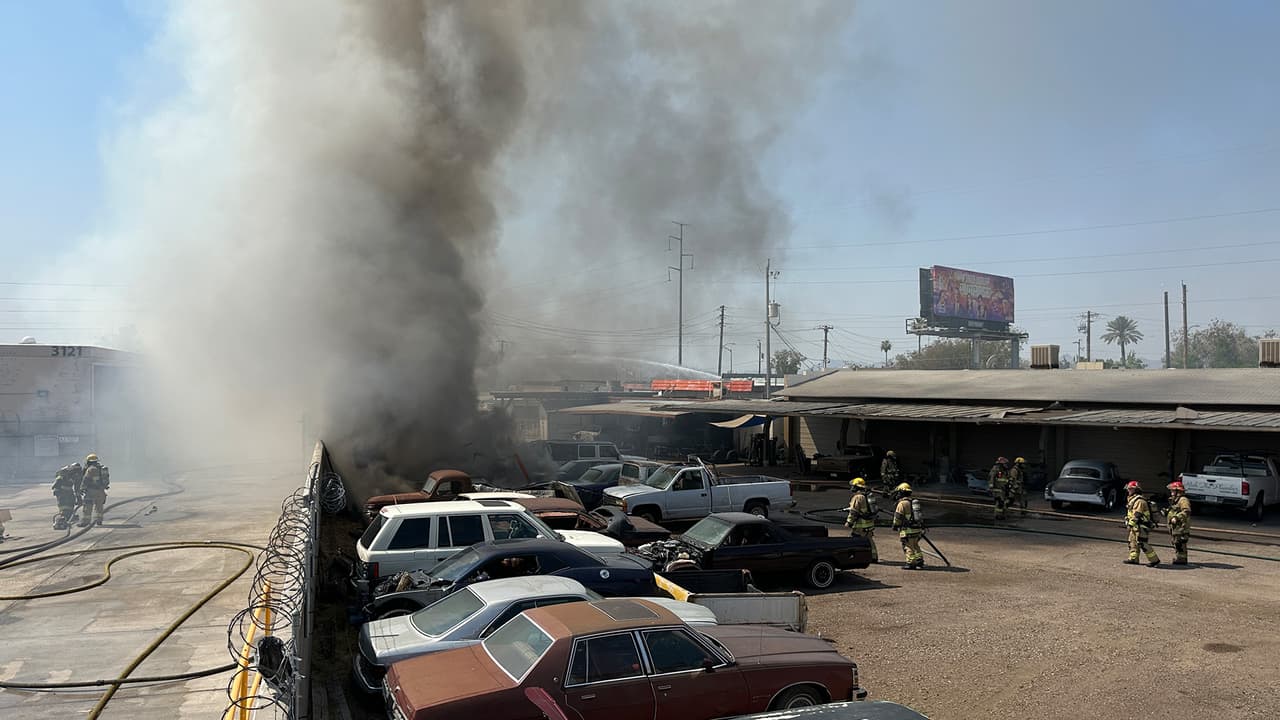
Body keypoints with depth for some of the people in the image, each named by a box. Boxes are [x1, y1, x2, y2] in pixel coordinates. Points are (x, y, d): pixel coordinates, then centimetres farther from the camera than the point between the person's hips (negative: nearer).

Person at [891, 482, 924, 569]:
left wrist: (895, 526, 2)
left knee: (908, 547, -2)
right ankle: (919, 560, 19)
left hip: (908, 530, -8)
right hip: (917, 528, 8)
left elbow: (898, 517, -12)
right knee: (915, 545, 19)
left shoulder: (902, 503, -11)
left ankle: (911, 563, -2)